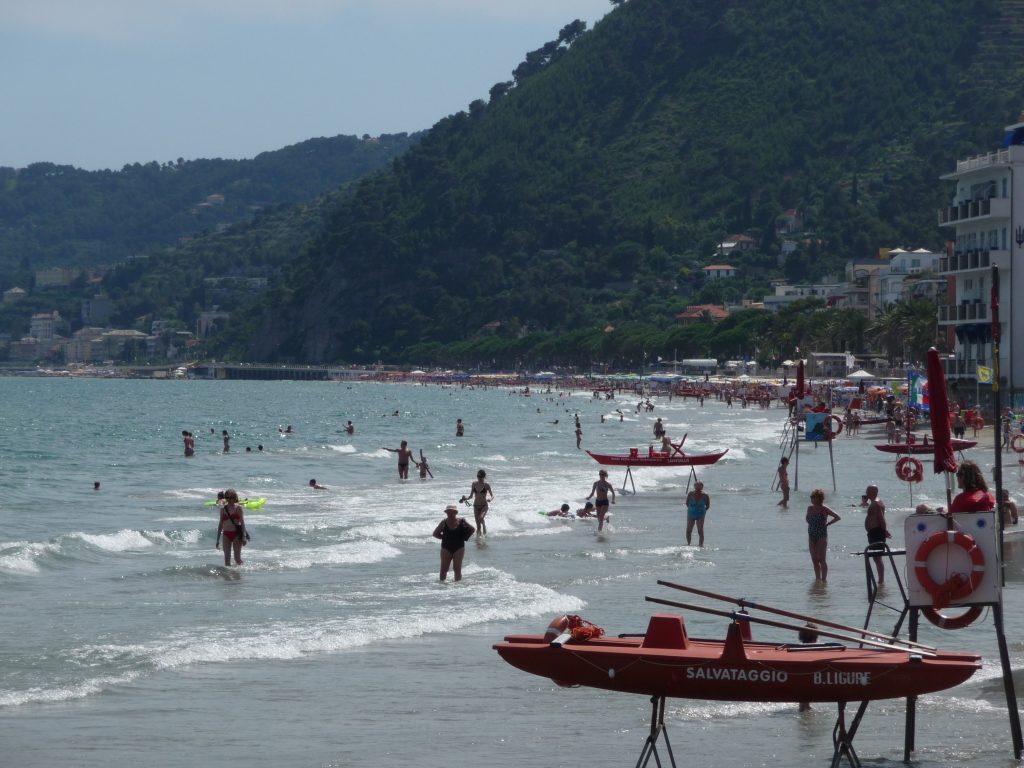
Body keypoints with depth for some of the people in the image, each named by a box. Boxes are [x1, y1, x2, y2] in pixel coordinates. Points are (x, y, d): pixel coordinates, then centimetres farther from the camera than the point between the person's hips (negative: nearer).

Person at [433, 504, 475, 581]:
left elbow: (473, 530, 9)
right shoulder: (444, 522, -2)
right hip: (446, 548, 1)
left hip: (458, 548, -1)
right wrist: (444, 537, -5)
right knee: (443, 569, -2)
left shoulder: (461, 522, -3)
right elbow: (435, 534, 6)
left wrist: (465, 537, -2)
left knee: (457, 569, -4)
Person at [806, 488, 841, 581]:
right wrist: (811, 524, 8)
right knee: (814, 560, 7)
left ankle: (824, 578, -5)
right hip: (811, 536, 6)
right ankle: (818, 578, 15)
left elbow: (838, 517, -10)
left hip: (821, 536, -6)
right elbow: (807, 518, 27)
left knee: (821, 559, -9)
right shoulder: (810, 508, 8)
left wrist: (827, 524, -10)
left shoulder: (824, 509, -9)